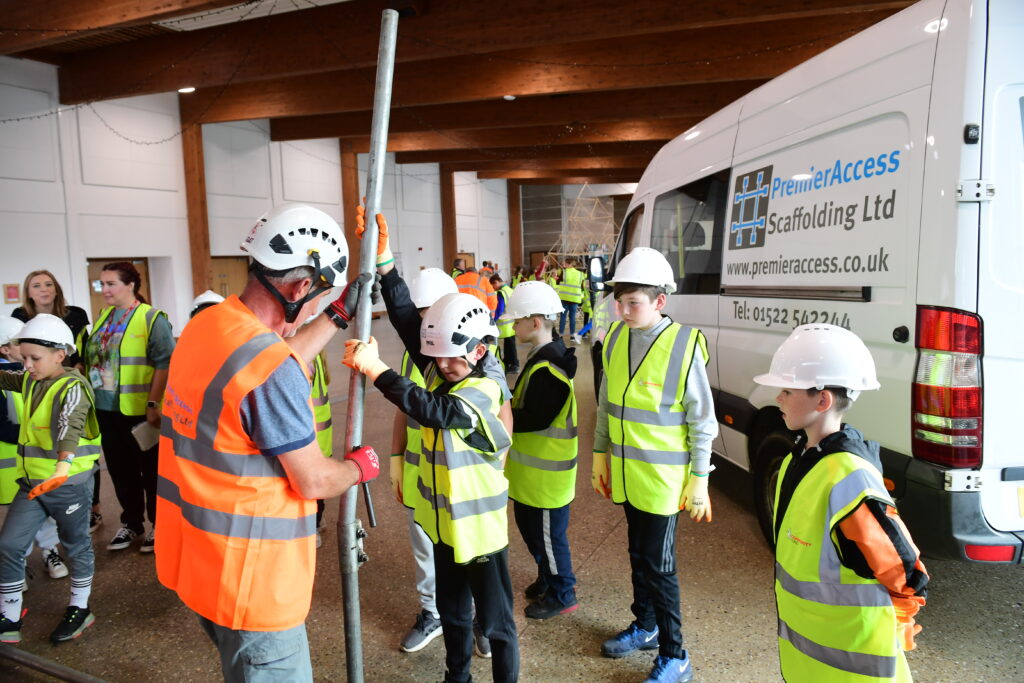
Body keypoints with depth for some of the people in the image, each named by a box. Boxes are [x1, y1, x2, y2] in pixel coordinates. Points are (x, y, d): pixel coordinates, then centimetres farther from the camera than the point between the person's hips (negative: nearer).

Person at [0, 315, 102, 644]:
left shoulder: (72, 387, -19)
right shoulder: (29, 381, 6)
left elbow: (70, 427, -35)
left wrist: (63, 467, -51)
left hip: (70, 483, -7)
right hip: (32, 482, 7)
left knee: (75, 545, 11)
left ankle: (79, 609, 29)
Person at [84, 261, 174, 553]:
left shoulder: (152, 318, -11)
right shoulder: (103, 317, 9)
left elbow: (164, 364, -17)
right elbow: (91, 359, 17)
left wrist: (153, 404, -22)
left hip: (141, 410, -6)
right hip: (107, 409, 7)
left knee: (151, 470, 7)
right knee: (120, 470, 16)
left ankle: (159, 526, 22)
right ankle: (131, 523, 32)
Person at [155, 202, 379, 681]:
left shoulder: (202, 327, 0)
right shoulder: (271, 370, -28)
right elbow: (314, 482, -19)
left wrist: (340, 315, 23)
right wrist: (361, 466, 2)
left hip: (193, 552, 9)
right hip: (249, 575, -9)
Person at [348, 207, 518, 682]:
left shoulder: (484, 392, -23)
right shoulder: (440, 371, -4)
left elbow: (430, 409, -40)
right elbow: (406, 316, -13)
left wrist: (375, 370, -43)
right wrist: (382, 257, -21)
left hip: (478, 525, -7)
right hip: (444, 519, 7)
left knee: (494, 619, 10)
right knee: (451, 610, 24)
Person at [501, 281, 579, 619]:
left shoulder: (547, 367, -26)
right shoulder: (545, 355, 7)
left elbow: (534, 418, -28)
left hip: (546, 472, -10)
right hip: (532, 467, 10)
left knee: (547, 534, 7)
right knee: (528, 524, 23)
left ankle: (562, 595, 25)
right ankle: (549, 579, 42)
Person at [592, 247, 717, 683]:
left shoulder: (683, 346, -17)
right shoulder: (616, 338, -1)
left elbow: (703, 422, -12)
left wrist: (699, 482, -10)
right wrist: (600, 456, 12)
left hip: (662, 479, -5)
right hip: (625, 474, 6)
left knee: (658, 564, 3)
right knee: (638, 554, 20)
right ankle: (645, 626, 41)